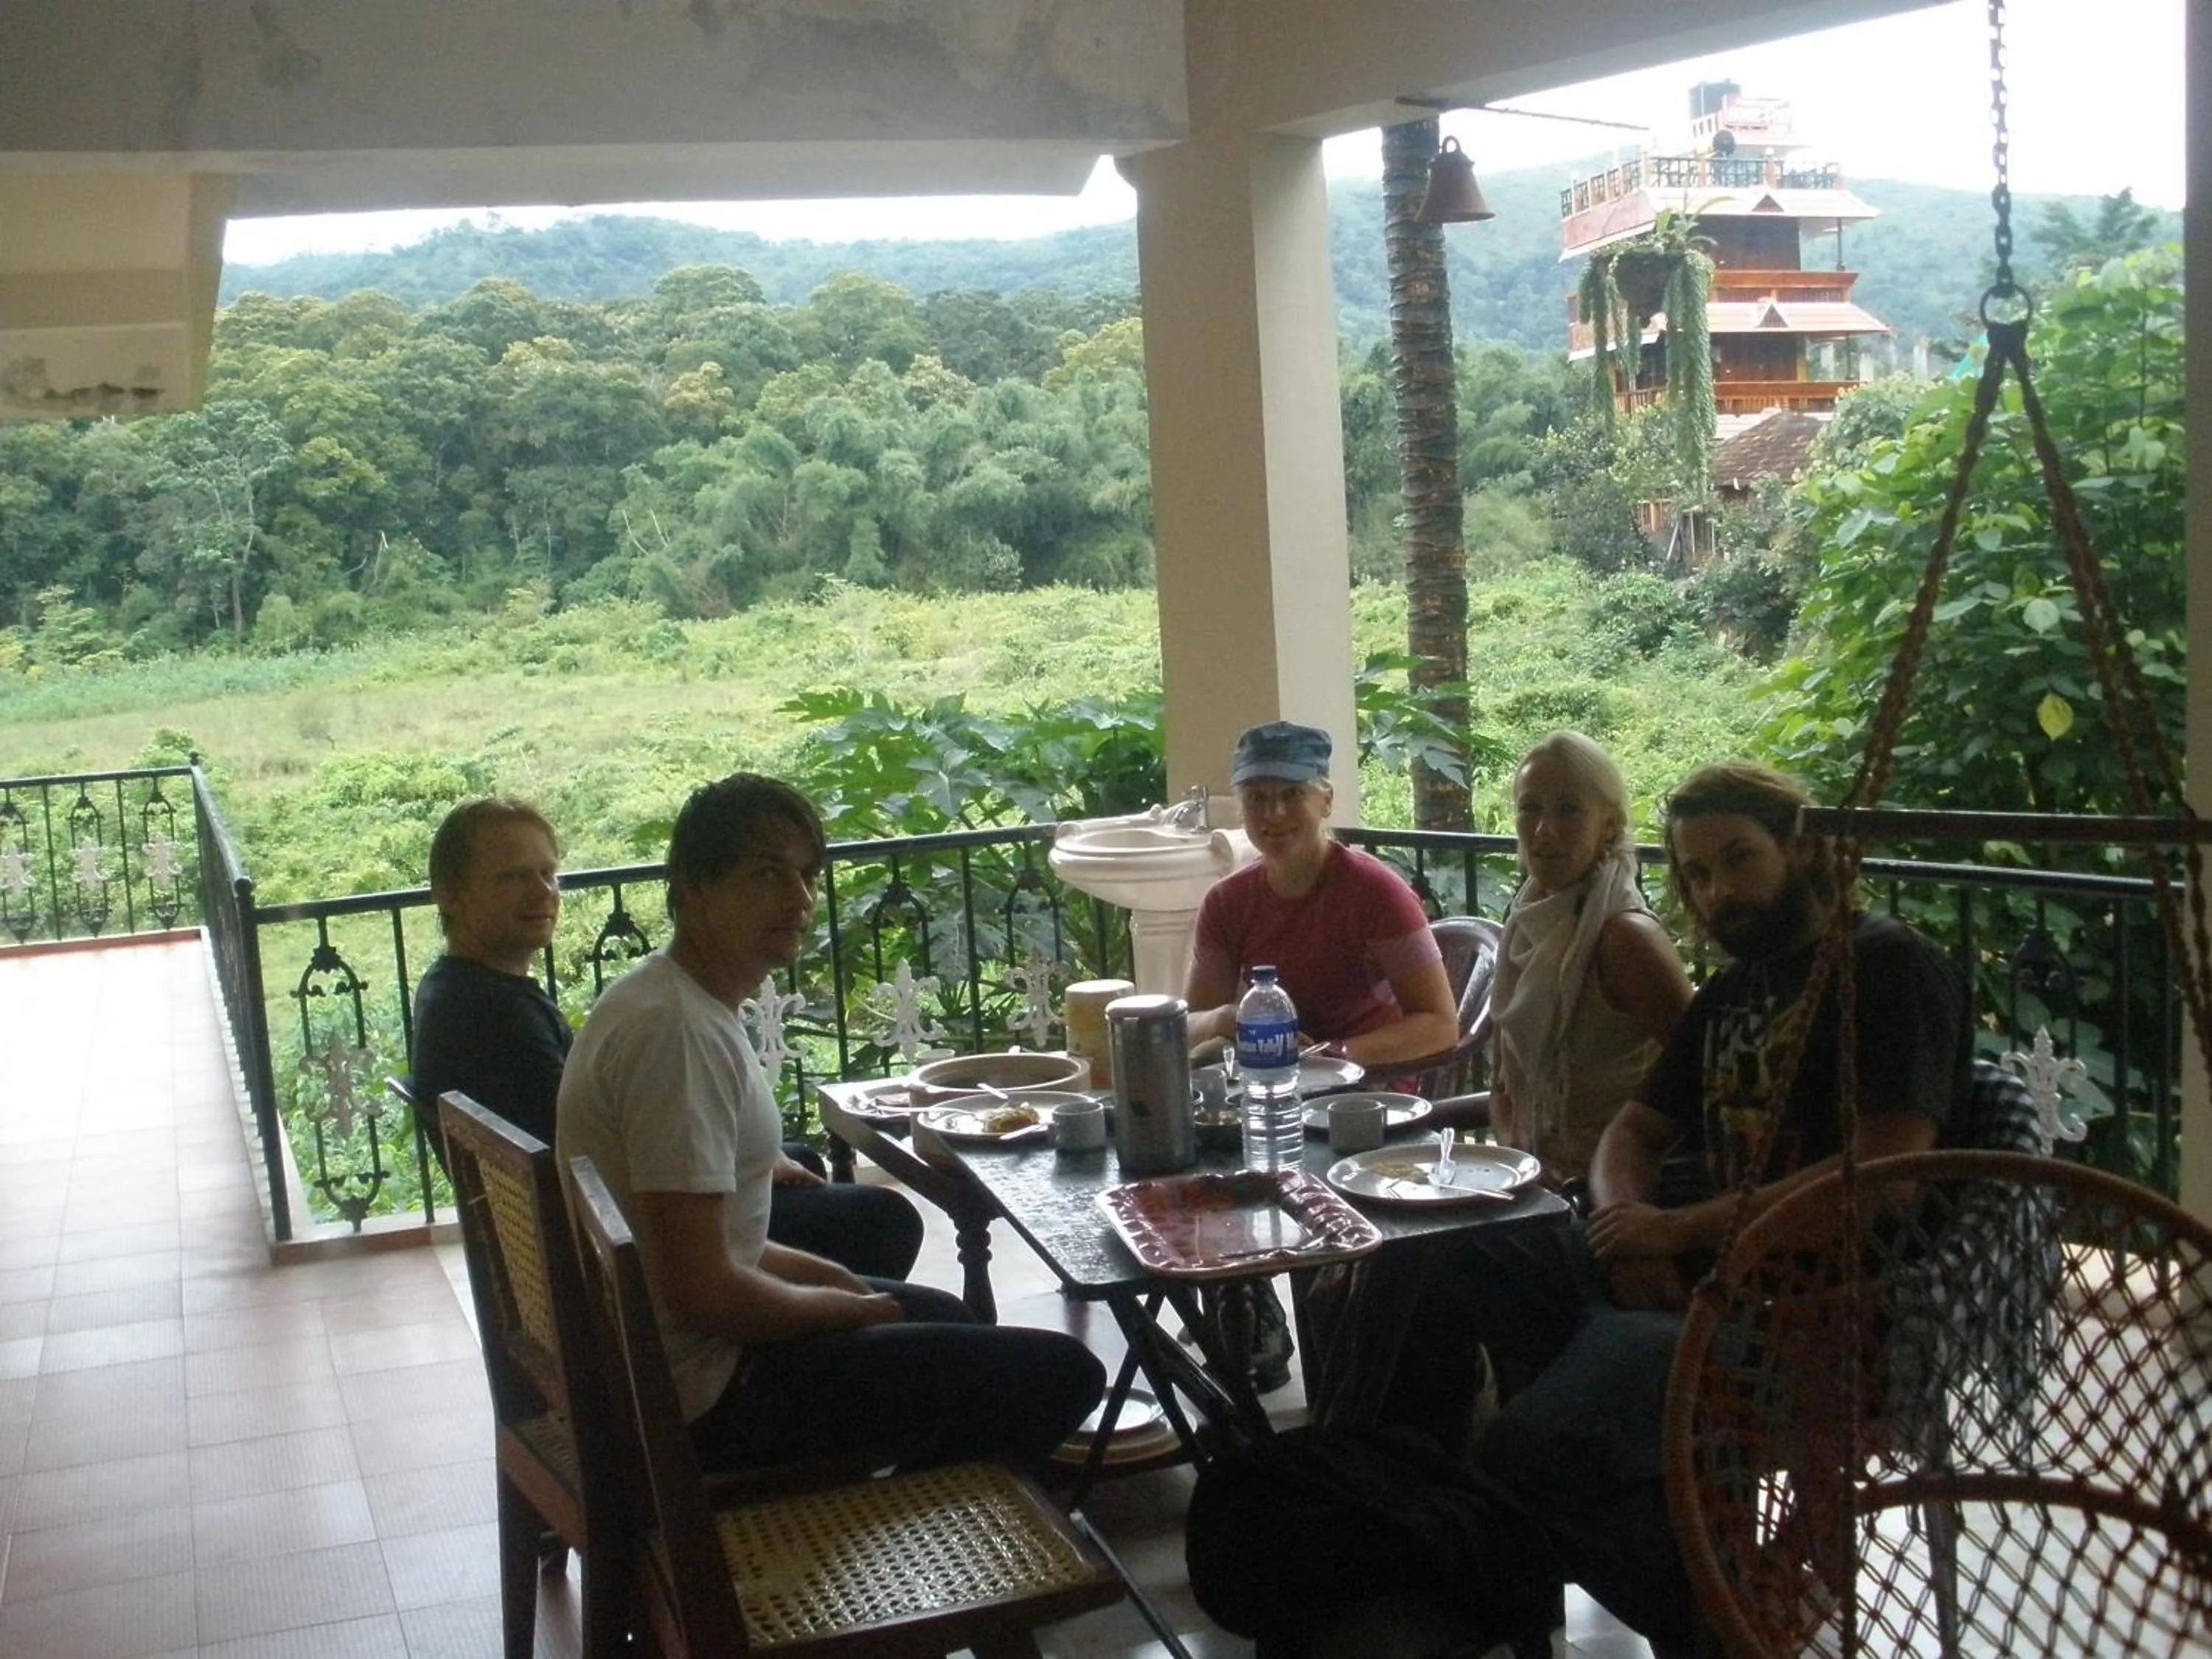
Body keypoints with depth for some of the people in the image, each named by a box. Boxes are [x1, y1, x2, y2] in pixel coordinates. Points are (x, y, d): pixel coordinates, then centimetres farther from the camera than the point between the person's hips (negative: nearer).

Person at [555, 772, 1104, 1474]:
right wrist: (851, 1308, -11)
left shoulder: (671, 996, 8)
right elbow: (700, 1291, -28)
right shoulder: (676, 1033, -24)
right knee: (1062, 1373, -10)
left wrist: (814, 1271, 7)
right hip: (704, 1394, -11)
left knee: (944, 1315, 30)